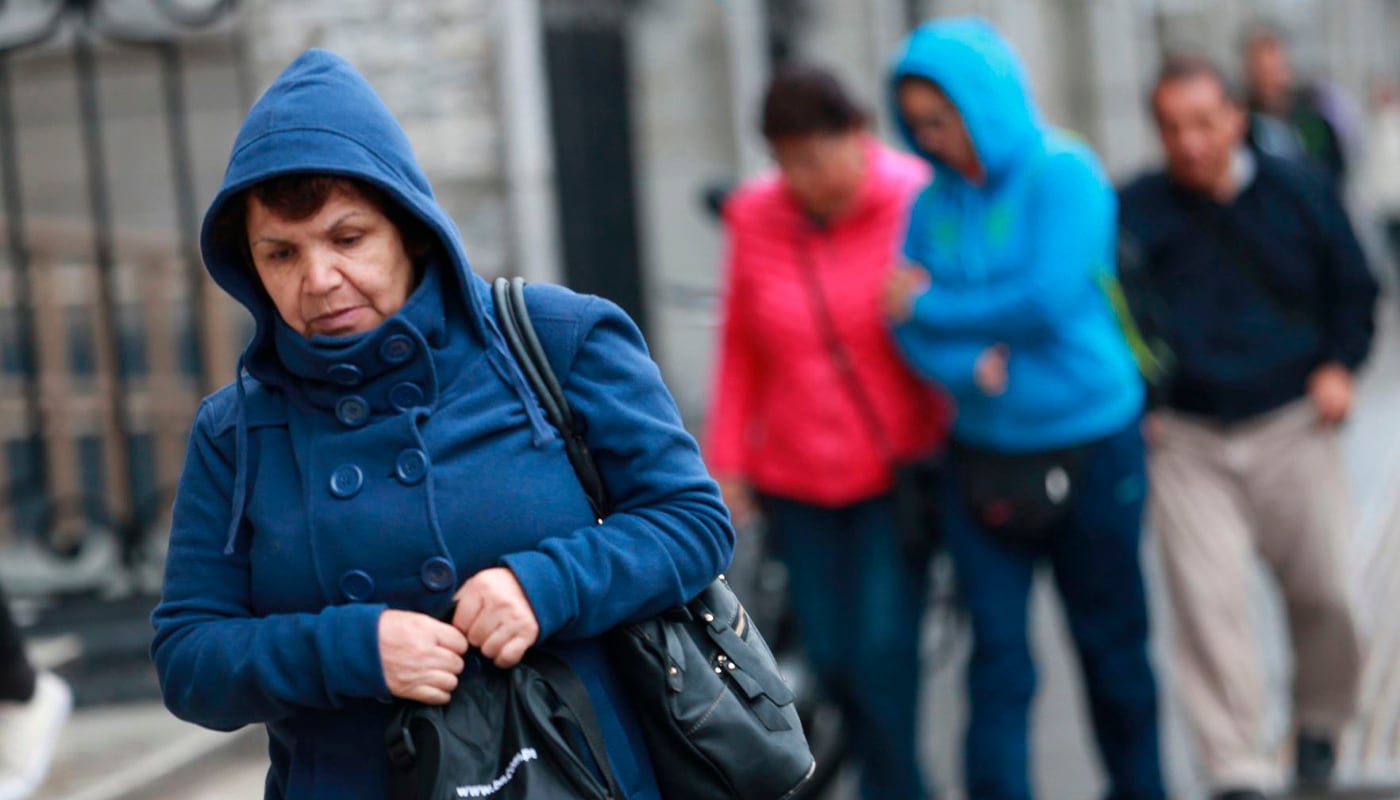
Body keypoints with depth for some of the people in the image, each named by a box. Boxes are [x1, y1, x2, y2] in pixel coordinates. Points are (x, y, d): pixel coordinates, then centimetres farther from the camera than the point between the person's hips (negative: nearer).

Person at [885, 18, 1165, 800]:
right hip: (985, 460, 3)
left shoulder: (1065, 173, -10)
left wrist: (931, 308, -12)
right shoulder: (933, 204, 4)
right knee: (998, 656, 0)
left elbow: (1051, 299, -20)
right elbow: (909, 328, -1)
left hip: (1089, 448, -3)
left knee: (1111, 642, 12)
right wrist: (970, 364, -22)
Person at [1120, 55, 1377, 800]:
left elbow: (1351, 288, 14)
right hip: (1184, 439, -1)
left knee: (1325, 590, 3)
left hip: (1291, 430, 1)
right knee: (1208, 601, -9)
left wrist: (1339, 367, 0)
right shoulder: (1132, 212, -1)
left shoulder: (1299, 193, 3)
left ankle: (1320, 724, 30)